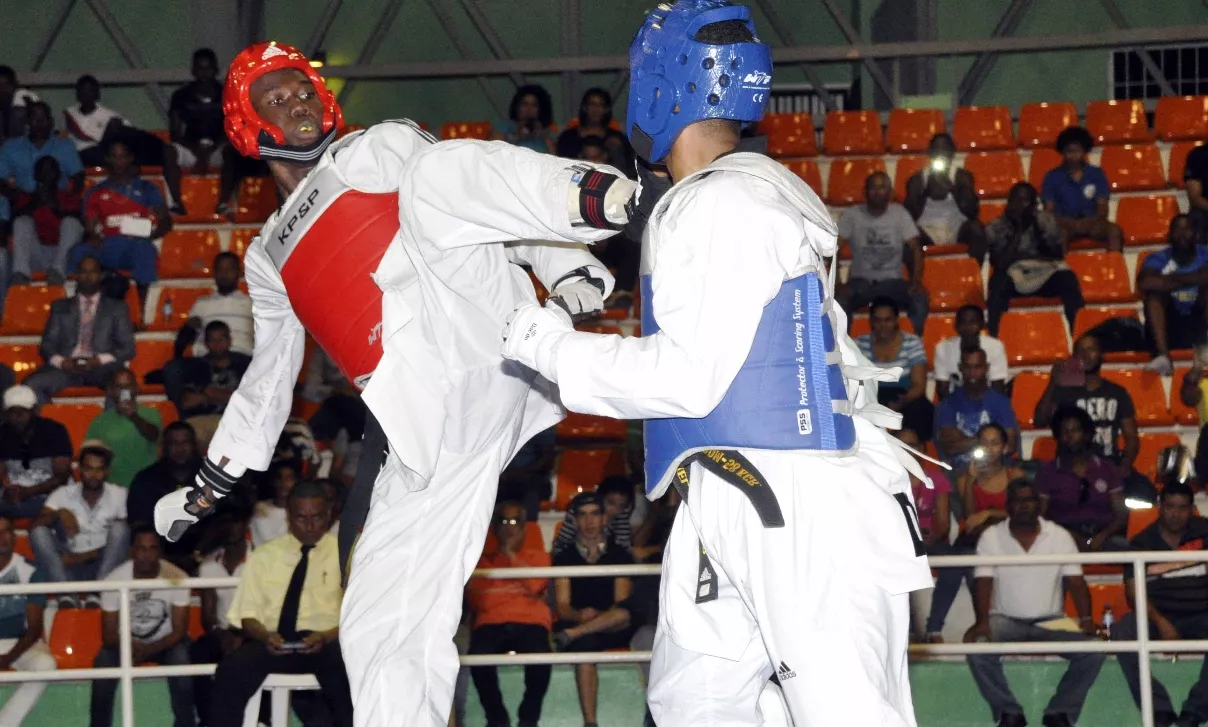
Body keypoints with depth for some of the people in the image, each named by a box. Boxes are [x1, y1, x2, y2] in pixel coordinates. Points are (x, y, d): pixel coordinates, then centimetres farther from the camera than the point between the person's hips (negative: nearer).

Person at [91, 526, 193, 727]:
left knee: (181, 659, -32)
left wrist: (148, 650, -32)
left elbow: (179, 631, -17)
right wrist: (133, 647, -35)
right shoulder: (114, 580, -20)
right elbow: (108, 635, -14)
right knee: (103, 663, -29)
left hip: (165, 642, -1)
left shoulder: (176, 577, -21)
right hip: (126, 641, 1)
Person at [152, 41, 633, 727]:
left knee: (434, 177, -27)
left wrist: (569, 267, -18)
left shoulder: (377, 150, 16)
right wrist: (210, 486, 45)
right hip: (421, 430, 6)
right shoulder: (270, 257, 31)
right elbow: (271, 375, 42)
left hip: (489, 361, -5)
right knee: (383, 624, 0)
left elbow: (481, 175, 1)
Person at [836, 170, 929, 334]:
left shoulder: (899, 213, -1)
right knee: (837, 301, -34)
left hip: (892, 281, 1)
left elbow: (915, 249, -6)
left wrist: (917, 282, -22)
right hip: (861, 281, -1)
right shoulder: (851, 215, -4)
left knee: (921, 300, -30)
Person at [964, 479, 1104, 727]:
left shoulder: (1060, 536, 2)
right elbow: (983, 584, -7)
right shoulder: (991, 537, -1)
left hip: (1050, 620, 1)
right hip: (1006, 620, -1)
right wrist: (982, 621, -26)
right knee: (977, 650, -33)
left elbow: (1076, 582, -3)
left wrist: (1086, 618, -21)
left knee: (1094, 650, -24)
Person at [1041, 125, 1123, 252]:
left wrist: (1090, 222, -18)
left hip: (1092, 223, 2)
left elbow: (1103, 209, 5)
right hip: (1065, 225, -2)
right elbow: (1049, 212, -1)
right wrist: (1071, 223, -20)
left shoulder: (1096, 174, 8)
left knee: (1115, 231, -28)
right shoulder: (1053, 177, 4)